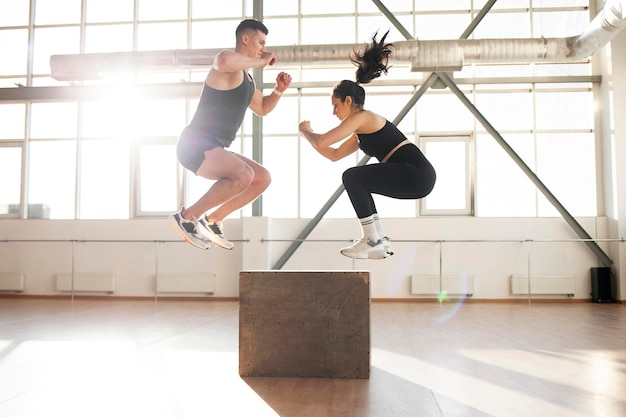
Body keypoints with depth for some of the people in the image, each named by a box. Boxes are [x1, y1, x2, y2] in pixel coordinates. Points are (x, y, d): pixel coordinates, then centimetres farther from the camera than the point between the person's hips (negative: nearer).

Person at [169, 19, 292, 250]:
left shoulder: (246, 80, 22)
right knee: (243, 176, -31)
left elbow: (262, 108, 34)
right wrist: (260, 62, -18)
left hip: (212, 149, 10)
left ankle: (212, 221, 11)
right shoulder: (230, 63, -8)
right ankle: (186, 217, -16)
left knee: (263, 178, 10)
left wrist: (279, 90, 15)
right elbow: (224, 61, -35)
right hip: (196, 144, -10)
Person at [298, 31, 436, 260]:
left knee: (352, 177, -9)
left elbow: (321, 142, -11)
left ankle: (372, 242, -6)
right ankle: (379, 241, 17)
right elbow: (334, 154, 30)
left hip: (417, 174, -10)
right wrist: (309, 135, 25)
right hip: (417, 176, 10)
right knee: (359, 182, 19)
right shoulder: (362, 131, 22)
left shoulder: (360, 117, -5)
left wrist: (305, 130, 10)